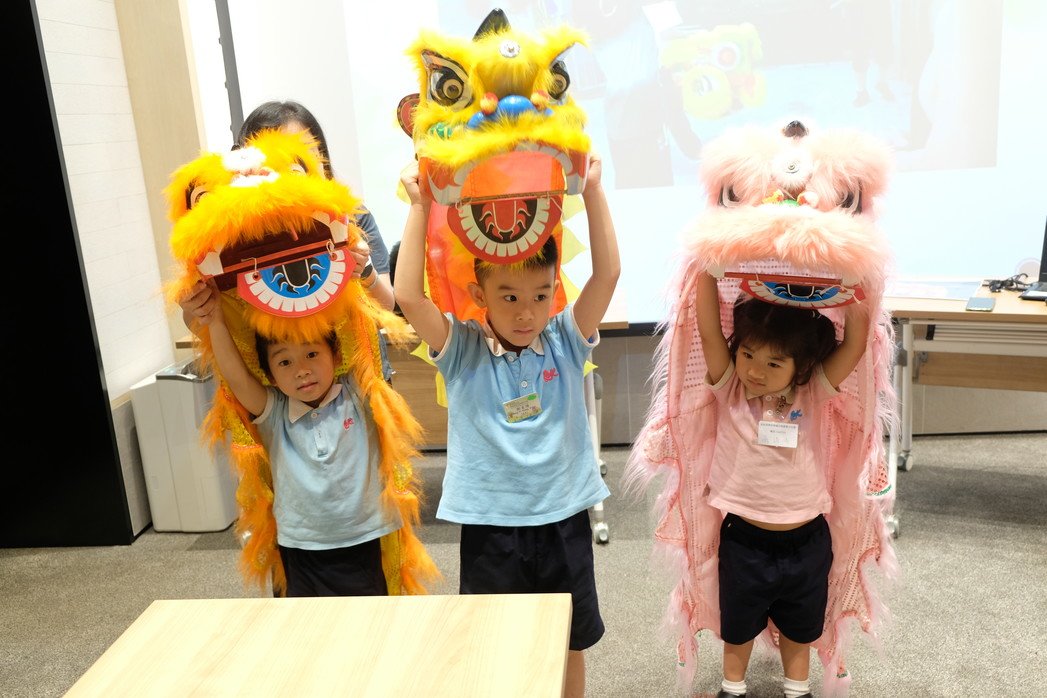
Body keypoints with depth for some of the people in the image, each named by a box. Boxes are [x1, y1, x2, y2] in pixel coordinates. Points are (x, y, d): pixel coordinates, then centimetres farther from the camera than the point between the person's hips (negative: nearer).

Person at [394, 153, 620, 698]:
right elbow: (408, 296, -22)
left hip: (564, 517, 2)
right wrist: (420, 207, -22)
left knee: (568, 645, 21)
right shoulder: (462, 350, -9)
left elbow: (607, 273, -14)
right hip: (490, 523, -1)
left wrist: (592, 190, -18)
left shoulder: (565, 341, -5)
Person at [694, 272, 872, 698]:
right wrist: (708, 269, -28)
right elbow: (709, 331, -24)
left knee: (800, 625, 25)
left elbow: (856, 343, -20)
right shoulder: (729, 389, -13)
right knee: (738, 624, 21)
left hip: (806, 540, 1)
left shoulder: (812, 392, -10)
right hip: (744, 539, -1)